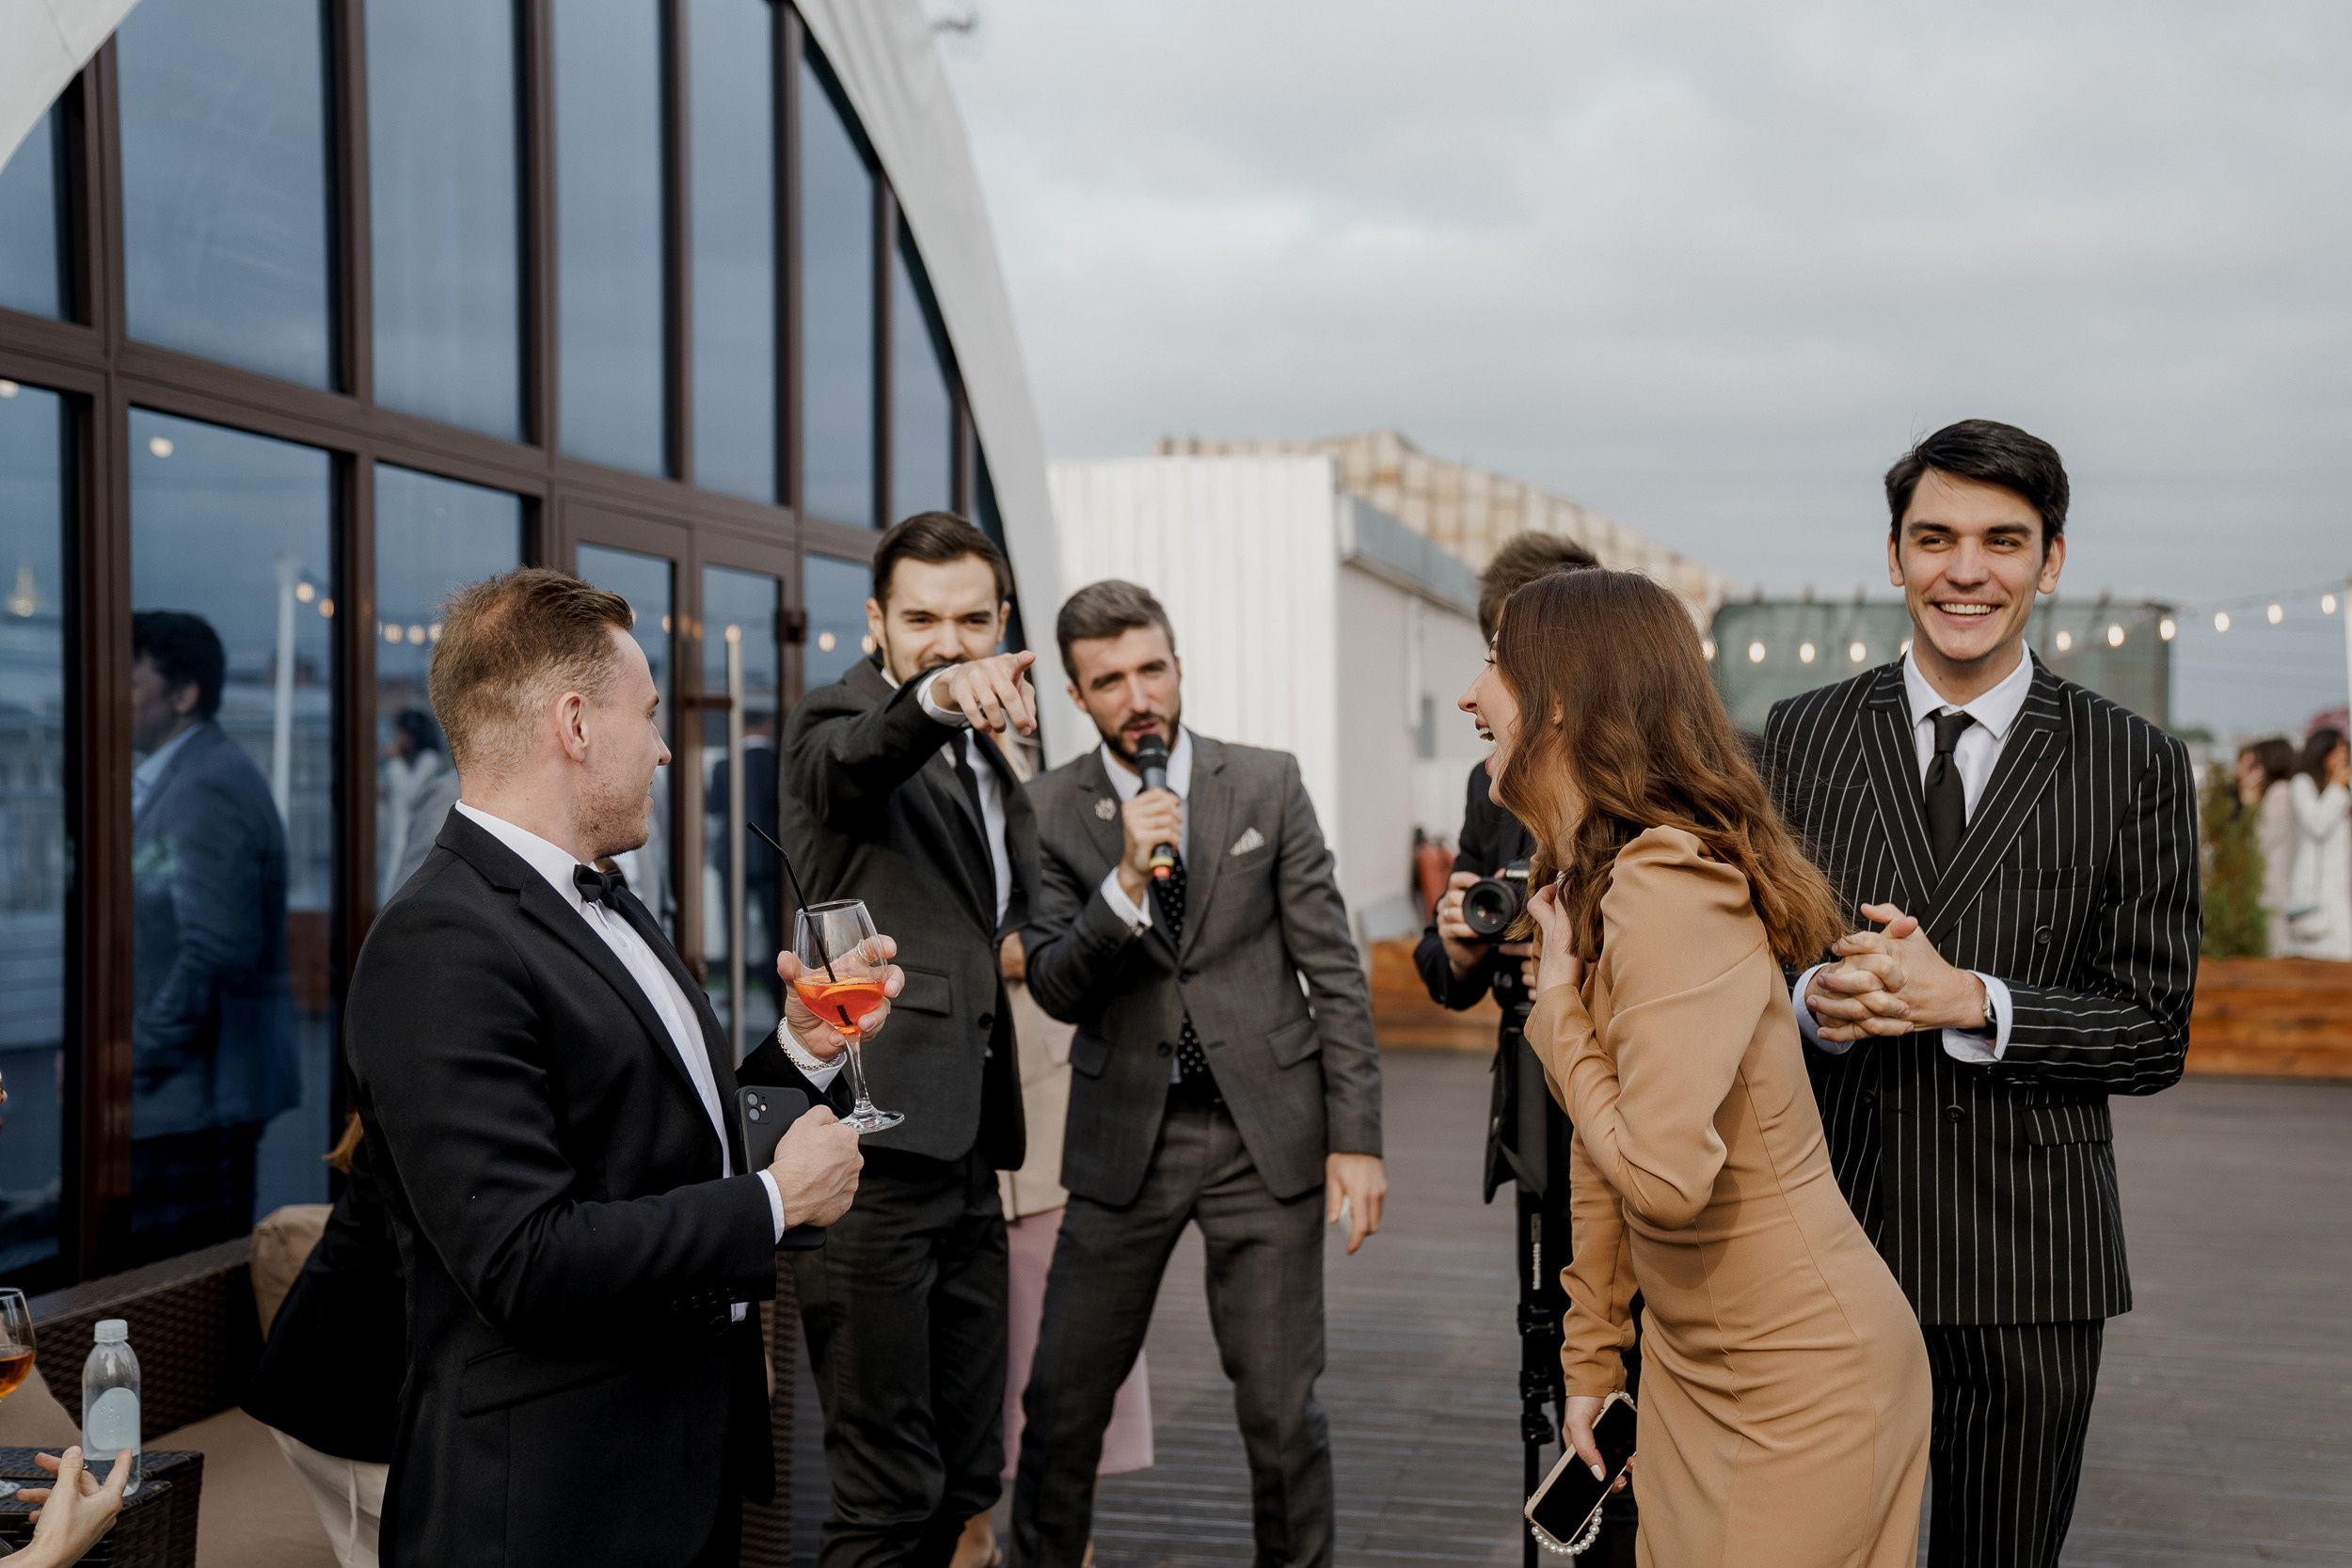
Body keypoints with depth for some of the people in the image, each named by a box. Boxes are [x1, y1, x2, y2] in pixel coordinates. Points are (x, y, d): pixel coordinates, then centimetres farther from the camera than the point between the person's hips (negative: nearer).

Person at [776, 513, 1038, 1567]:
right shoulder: (839, 724, -5)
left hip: (965, 1149, 8)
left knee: (966, 1477, 15)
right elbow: (856, 761, -31)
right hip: (874, 1143, -8)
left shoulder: (988, 760, 19)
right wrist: (936, 697, -50)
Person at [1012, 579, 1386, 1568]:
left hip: (1267, 1130, 0)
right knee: (1063, 1400, 7)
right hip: (1125, 1139, 1)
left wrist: (1356, 1138, -3)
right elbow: (1056, 990, -6)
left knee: (1280, 1407, 3)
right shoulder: (1051, 810, -1)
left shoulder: (1268, 784, 0)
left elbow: (1333, 969, 1)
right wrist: (1128, 881, -22)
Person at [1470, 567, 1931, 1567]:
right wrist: (1590, 1355, 15)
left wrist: (1556, 998, -19)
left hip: (1802, 1379, -9)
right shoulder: (1585, 880, 4)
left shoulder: (1671, 885, -26)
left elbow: (1663, 1176, -33)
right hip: (1685, 1364, 9)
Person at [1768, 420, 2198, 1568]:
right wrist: (1814, 1002, -16)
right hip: (1827, 1245, 1)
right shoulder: (1801, 738, 4)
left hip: (2030, 1268, -1)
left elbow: (2153, 1033, -3)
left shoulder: (2135, 766, -1)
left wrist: (1969, 1001, -18)